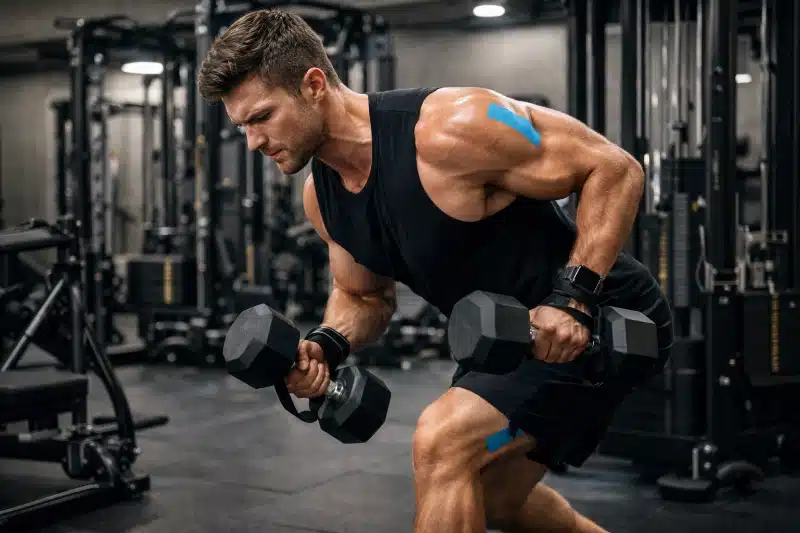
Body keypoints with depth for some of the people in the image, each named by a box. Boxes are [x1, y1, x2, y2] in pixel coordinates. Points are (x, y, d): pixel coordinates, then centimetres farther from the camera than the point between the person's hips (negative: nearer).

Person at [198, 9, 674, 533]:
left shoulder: (448, 130, -28)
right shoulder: (321, 196, -4)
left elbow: (614, 169, -23)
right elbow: (364, 295, 13)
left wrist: (572, 296, -30)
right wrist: (324, 347, -8)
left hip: (603, 318, -9)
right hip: (511, 334, 9)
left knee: (442, 444, -23)